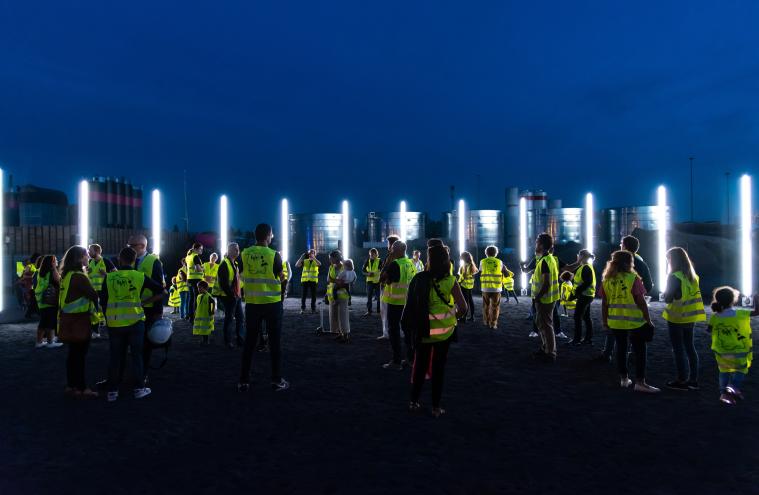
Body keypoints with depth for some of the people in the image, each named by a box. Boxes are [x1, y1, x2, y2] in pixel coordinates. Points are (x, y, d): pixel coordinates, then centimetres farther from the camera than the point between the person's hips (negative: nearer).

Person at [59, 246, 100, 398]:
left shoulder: (66, 275, 10)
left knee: (73, 353, 17)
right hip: (79, 320, -9)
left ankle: (71, 386, 25)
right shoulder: (79, 276, -19)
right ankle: (82, 389, 7)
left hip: (68, 318, 9)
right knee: (80, 354, -1)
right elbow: (94, 296, -18)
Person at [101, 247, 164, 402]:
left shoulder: (109, 278, -2)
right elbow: (161, 291, 2)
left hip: (114, 323, 1)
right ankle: (139, 388, 14)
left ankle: (112, 391, 18)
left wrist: (107, 318, 17)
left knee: (115, 356, 11)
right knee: (137, 355, 9)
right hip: (135, 322, -1)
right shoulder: (140, 277, -3)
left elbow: (103, 302, 4)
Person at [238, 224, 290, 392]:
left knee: (249, 342, 11)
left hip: (252, 303, 3)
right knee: (274, 342, 6)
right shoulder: (274, 255, -10)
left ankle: (243, 381, 15)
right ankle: (277, 381, 12)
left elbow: (242, 276, 11)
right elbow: (282, 279, -2)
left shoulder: (244, 254, -1)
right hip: (272, 303, -3)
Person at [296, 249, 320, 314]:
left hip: (313, 280, 0)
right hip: (304, 280, 1)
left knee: (313, 295, 4)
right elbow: (297, 265, -5)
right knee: (303, 295, 0)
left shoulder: (316, 261, 6)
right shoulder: (304, 261, 9)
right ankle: (302, 309, 8)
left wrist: (313, 258, -26)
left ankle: (313, 309, 14)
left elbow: (319, 264, -18)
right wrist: (301, 257, -14)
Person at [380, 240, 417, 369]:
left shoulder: (394, 264, -18)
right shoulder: (411, 264, 4)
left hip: (395, 302, -7)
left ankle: (396, 361, 3)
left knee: (394, 330, 1)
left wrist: (387, 261, -10)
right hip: (408, 301, 7)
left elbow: (382, 279, -13)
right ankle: (411, 357, 25)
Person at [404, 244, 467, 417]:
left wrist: (417, 322, 10)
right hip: (443, 331, -1)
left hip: (422, 330, 2)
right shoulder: (449, 281, -12)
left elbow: (411, 304, -5)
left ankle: (414, 401, 28)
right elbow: (463, 308, -12)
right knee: (439, 367, 13)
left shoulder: (419, 279, -8)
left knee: (420, 364, 18)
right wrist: (452, 317, 6)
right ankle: (436, 407, 21)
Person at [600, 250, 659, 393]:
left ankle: (624, 379, 23)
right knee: (639, 350, 6)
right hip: (634, 321, -4)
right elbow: (641, 302, -10)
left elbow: (604, 303, 3)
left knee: (621, 348, 15)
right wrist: (648, 320, -2)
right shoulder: (634, 279, -12)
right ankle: (640, 382, 7)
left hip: (615, 321, 4)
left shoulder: (607, 280, 0)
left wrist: (605, 320, 13)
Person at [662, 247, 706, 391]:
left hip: (677, 318, -7)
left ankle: (682, 381, 7)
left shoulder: (674, 277, -17)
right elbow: (694, 295, 11)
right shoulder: (693, 276, 6)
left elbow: (668, 298, -16)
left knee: (678, 349, 2)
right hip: (690, 317, 7)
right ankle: (693, 380, 21)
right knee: (690, 347, 14)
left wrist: (666, 293, 2)